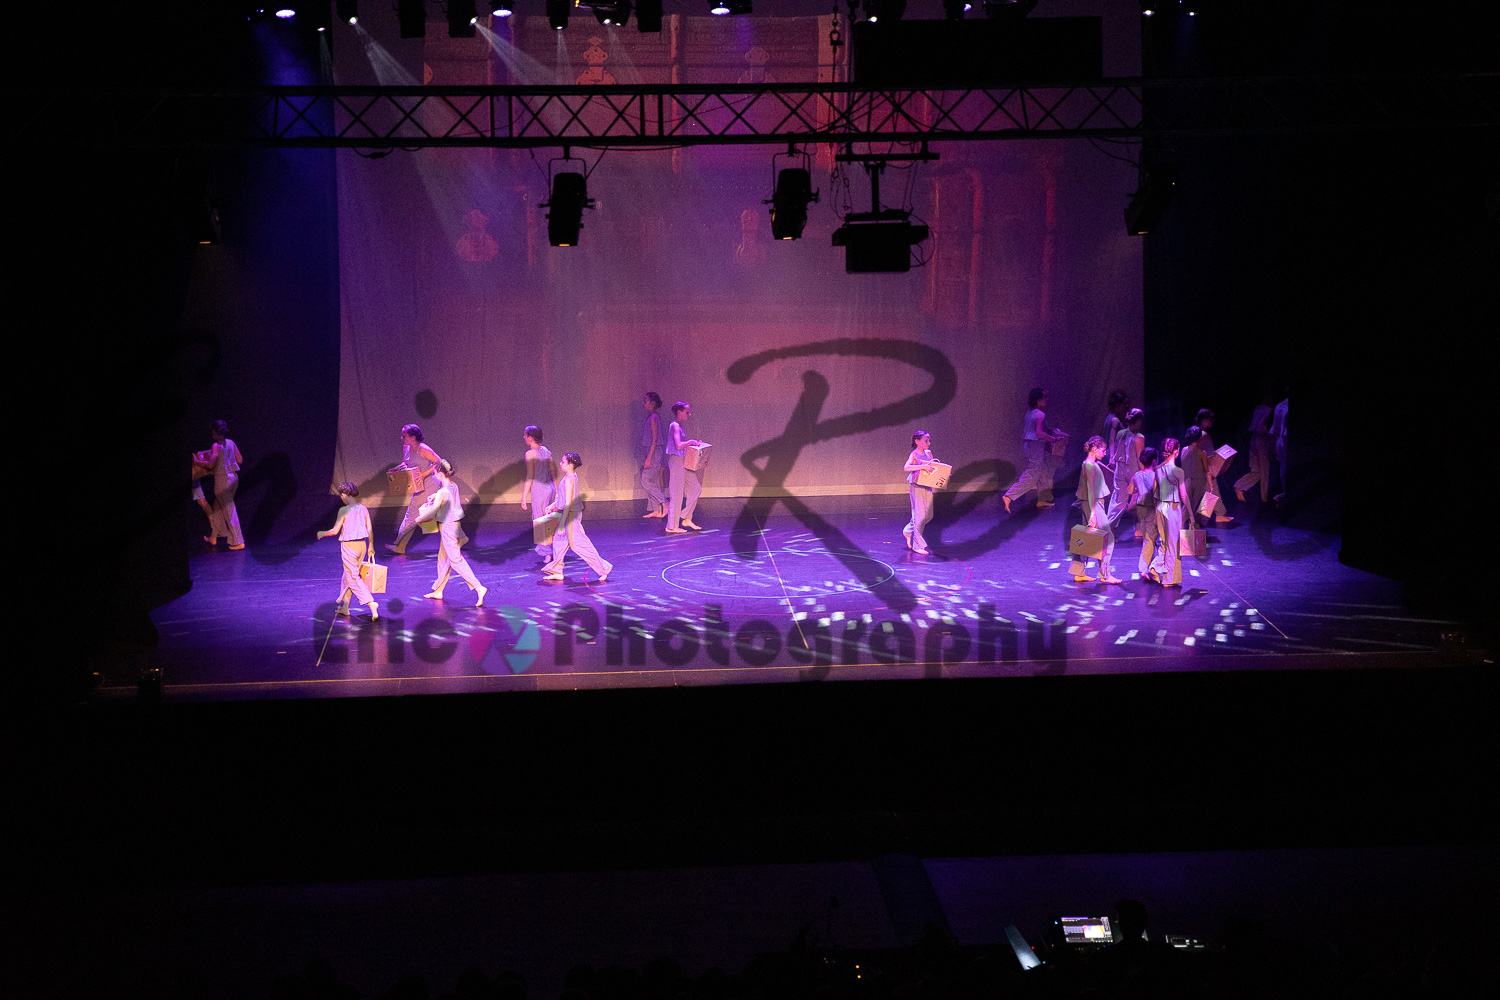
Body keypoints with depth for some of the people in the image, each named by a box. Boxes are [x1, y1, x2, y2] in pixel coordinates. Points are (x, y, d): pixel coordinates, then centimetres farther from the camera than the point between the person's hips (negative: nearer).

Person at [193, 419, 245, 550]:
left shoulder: (217, 446, -15)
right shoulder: (231, 443, 5)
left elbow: (210, 464, -21)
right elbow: (240, 460, 10)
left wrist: (196, 462, -8)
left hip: (222, 479, -8)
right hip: (233, 477, 8)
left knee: (229, 511, -3)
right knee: (218, 507, 21)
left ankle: (238, 542, -3)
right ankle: (214, 537, 32)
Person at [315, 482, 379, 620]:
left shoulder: (344, 510, -14)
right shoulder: (363, 509, 3)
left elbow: (335, 530, -10)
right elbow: (370, 530, 7)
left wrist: (322, 534, 8)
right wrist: (371, 546, 20)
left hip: (349, 546, -7)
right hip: (362, 545, 7)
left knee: (353, 578, -2)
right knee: (348, 575, 19)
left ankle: (371, 603, -18)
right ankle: (344, 606, 27)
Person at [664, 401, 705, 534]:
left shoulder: (679, 426, 14)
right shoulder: (675, 426, -16)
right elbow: (679, 445, -27)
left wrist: (693, 442, 14)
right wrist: (691, 441, -15)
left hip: (683, 462, 10)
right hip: (676, 461, -10)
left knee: (695, 489, 12)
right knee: (677, 494, -4)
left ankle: (686, 519, 19)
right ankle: (672, 526, 3)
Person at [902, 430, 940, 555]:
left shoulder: (928, 453, 9)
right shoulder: (914, 455, -12)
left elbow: (933, 467, 21)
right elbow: (906, 468, -29)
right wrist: (923, 466, -36)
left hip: (927, 487, 7)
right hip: (916, 487, -7)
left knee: (928, 515, 10)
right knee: (919, 515, -6)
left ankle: (909, 532, 32)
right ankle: (917, 545, 1)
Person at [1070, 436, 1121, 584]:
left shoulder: (1092, 464, 14)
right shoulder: (1090, 465, -16)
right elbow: (1091, 490, -20)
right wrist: (1093, 513, -23)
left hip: (1096, 504, 10)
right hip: (1093, 505, -10)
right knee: (1107, 538, -5)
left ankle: (1079, 573, 14)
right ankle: (1105, 574, -1)